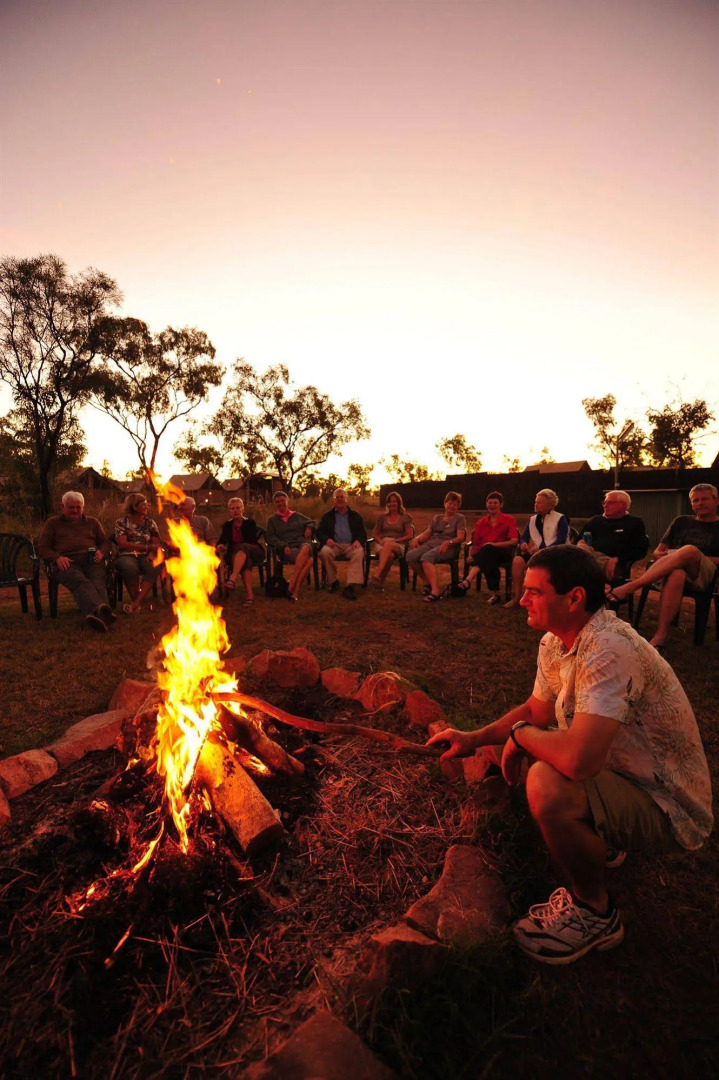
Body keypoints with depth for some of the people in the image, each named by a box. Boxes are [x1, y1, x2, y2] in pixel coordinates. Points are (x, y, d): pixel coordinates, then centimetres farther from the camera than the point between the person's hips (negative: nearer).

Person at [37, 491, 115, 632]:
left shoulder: (92, 522, 32)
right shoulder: (53, 523, 27)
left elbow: (105, 543, 27)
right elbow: (42, 547, 18)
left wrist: (101, 552, 1)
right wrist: (57, 558, -5)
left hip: (91, 560, 2)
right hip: (66, 562, -2)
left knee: (98, 582, -36)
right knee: (81, 582, -39)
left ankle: (95, 614, -65)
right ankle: (101, 610, -67)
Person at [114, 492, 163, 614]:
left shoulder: (150, 522, 16)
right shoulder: (121, 522, 7)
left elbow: (156, 544, 6)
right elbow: (123, 544, -6)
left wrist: (152, 553, -18)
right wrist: (147, 547, -10)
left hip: (145, 557, 2)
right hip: (127, 556, -2)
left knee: (155, 565, -34)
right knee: (129, 567, -39)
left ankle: (136, 603, -33)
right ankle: (137, 603, -22)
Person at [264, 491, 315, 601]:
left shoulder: (297, 515, 25)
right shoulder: (272, 519, 19)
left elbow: (311, 522, 35)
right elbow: (270, 537, 8)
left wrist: (309, 528, 9)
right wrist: (284, 546, -10)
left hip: (302, 543, 3)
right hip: (287, 550, -3)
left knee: (305, 548, -40)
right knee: (309, 561, -37)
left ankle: (292, 584, -42)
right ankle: (296, 591, -37)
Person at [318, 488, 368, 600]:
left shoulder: (355, 516, 21)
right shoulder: (327, 516, 22)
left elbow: (363, 533, 14)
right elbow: (319, 532, 13)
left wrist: (358, 541, -10)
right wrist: (327, 539, -10)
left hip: (351, 545, 0)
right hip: (334, 544, 0)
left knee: (359, 552, -35)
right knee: (325, 552, -34)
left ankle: (351, 586, -43)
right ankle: (332, 582, -17)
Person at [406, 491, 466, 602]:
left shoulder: (459, 518, 14)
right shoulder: (437, 518, 28)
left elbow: (460, 538, 0)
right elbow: (426, 534, 20)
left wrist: (448, 542, -21)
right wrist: (417, 539, -3)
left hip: (448, 547, -5)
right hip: (431, 544, 5)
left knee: (426, 557, -37)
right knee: (410, 555, -25)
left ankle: (435, 591, -45)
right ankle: (427, 582, -7)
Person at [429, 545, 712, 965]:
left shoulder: (610, 652, -32)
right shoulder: (555, 643, -4)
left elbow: (579, 759, -42)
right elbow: (537, 711, 10)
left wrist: (520, 734, -22)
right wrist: (476, 738, -2)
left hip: (669, 807, -8)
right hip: (620, 771, 9)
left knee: (548, 786, -34)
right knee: (501, 746, 10)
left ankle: (595, 915, -2)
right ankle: (600, 843, 25)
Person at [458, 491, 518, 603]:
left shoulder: (509, 520, 9)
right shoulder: (481, 522, 19)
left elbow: (514, 541, -5)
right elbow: (475, 543, 14)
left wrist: (494, 544, -20)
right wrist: (471, 555, -9)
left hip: (503, 554, -3)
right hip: (485, 554, 3)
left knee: (487, 549, -40)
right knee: (488, 563, -39)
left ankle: (468, 581, -54)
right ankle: (495, 594, -37)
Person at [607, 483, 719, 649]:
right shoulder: (682, 521, 26)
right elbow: (658, 551, 20)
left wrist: (698, 560, -11)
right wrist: (662, 556, -4)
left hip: (704, 575, -2)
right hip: (673, 567, 2)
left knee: (690, 550, -37)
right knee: (676, 575, -38)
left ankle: (629, 587, -44)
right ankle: (660, 637, -47)